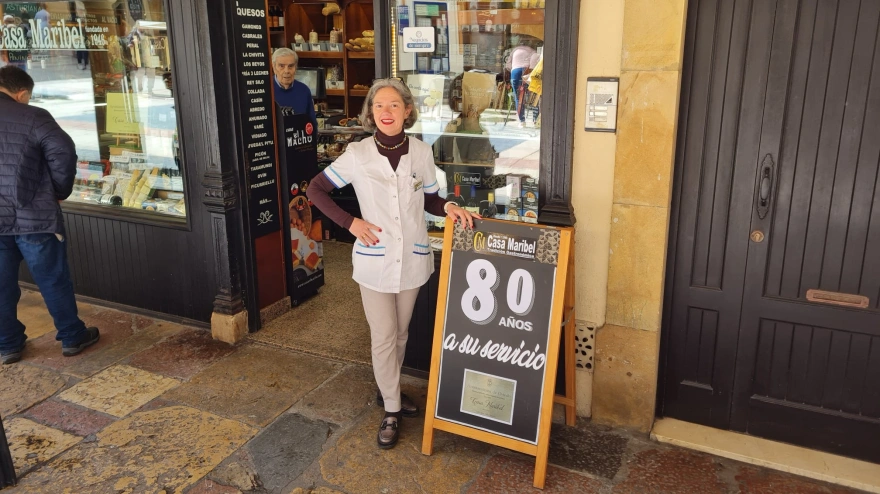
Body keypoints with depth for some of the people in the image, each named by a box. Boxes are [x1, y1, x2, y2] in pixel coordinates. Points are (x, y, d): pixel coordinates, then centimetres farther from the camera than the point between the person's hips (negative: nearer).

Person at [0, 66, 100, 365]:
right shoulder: (33, 117, -9)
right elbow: (63, 152, -19)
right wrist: (60, 191, -3)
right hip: (33, 216, -4)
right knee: (54, 280, 8)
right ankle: (72, 338, 19)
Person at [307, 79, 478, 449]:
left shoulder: (422, 152, -3)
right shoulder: (357, 155, -9)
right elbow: (316, 190, -1)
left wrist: (448, 207, -13)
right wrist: (349, 223, -10)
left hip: (412, 259, 3)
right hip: (374, 262, -2)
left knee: (400, 333, 18)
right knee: (383, 338, 4)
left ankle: (387, 390, 41)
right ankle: (391, 411, 21)